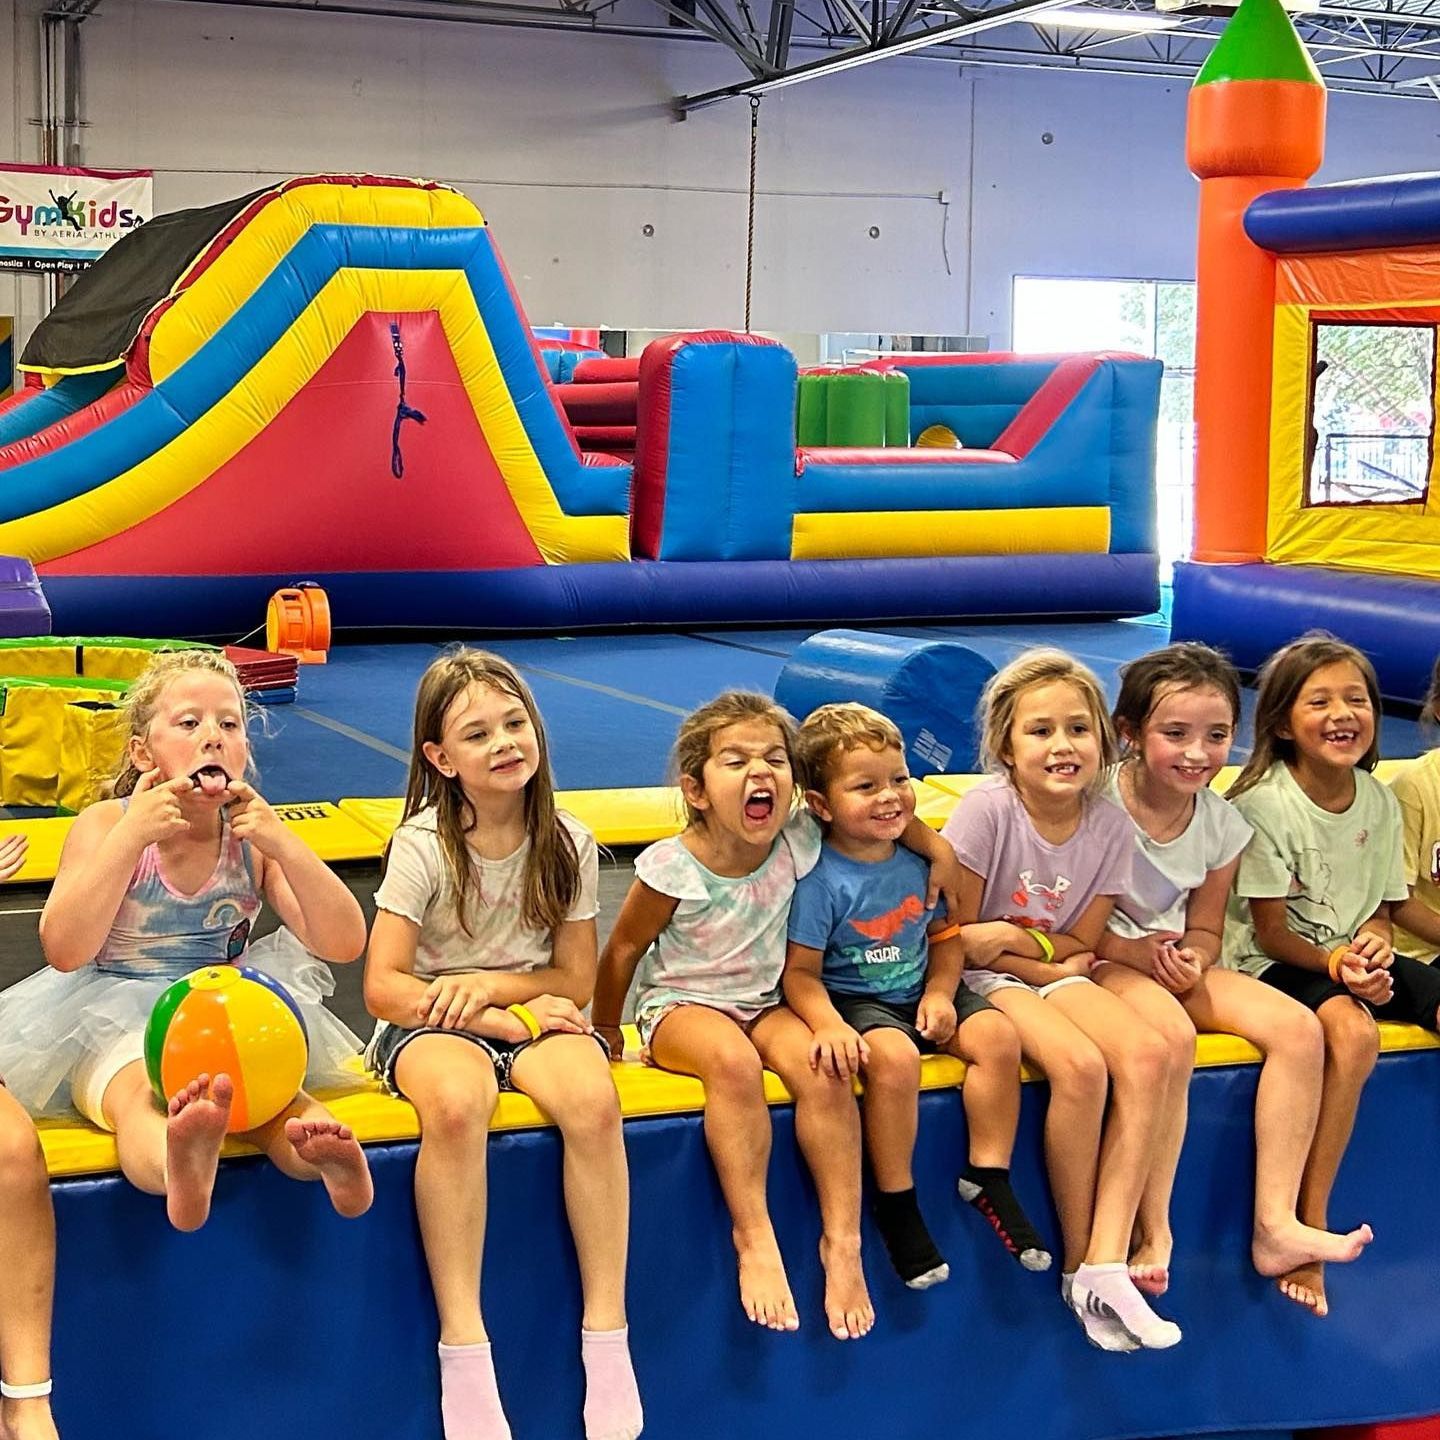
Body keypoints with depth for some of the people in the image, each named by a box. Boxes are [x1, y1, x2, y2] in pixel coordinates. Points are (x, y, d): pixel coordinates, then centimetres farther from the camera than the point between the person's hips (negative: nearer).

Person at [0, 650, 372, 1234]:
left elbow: (344, 944, -5)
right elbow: (64, 951, -17)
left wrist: (282, 844, -19)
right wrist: (132, 835, -22)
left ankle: (326, 1159, -62)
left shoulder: (254, 834, 3)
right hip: (112, 1022, -2)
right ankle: (178, 1164, -69)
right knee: (141, 1091, -37)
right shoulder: (105, 823, -3)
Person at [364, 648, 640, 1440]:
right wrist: (506, 1020, -18)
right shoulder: (422, 845, -9)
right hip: (432, 1022, -2)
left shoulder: (566, 844, 0)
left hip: (530, 1014, 3)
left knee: (593, 1100, -32)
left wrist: (490, 983, -14)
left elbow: (574, 979, 4)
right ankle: (462, 1344, -32)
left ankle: (606, 1332, -24)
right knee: (455, 1106, -39)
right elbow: (384, 987, -12)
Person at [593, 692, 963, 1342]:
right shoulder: (672, 870, -19)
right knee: (734, 1061, -37)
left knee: (823, 1070, -27)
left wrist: (934, 845, 2)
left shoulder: (800, 843, -10)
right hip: (680, 1004, -4)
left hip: (763, 1002, 4)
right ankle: (753, 1236, -29)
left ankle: (842, 1240, -19)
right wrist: (605, 1037, 3)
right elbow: (622, 952, -5)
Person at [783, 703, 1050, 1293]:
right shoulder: (820, 879, -14)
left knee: (997, 1034, -18)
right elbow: (801, 971, -14)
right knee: (894, 1056, -34)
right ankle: (895, 1203, -18)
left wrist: (940, 993, -6)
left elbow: (946, 935, 12)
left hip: (920, 993, 6)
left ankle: (987, 1175, -5)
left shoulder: (919, 859, 1)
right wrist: (828, 1024, -32)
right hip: (855, 1000, -5)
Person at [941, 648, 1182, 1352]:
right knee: (1080, 1065, -30)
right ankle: (1077, 1261, -11)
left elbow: (1082, 946, 0)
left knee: (1147, 1054, -23)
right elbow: (955, 938, -12)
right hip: (982, 979, -5)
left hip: (1056, 973, 5)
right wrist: (1051, 960, -12)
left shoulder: (1110, 825, -4)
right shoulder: (987, 809, -17)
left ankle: (1106, 1262, -24)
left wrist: (1011, 937, -14)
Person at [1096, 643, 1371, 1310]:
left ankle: (1275, 1225, -11)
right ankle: (1152, 1231, -23)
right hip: (1095, 962, -6)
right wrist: (1136, 952, -25)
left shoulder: (1223, 825, -1)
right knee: (1172, 1033, -35)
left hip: (1172, 961, 6)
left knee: (1299, 1028, -12)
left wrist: (1190, 960, -14)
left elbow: (1204, 929, 9)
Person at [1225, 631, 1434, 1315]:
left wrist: (1374, 943, -14)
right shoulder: (1267, 804, -14)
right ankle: (1308, 1226, -27)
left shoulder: (1379, 802, 3)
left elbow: (1381, 908, 9)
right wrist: (1336, 963, -27)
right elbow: (1271, 934, -12)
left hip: (1351, 957, 6)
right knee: (1353, 1030, -34)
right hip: (1272, 965, -6)